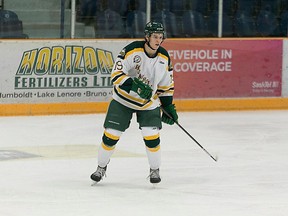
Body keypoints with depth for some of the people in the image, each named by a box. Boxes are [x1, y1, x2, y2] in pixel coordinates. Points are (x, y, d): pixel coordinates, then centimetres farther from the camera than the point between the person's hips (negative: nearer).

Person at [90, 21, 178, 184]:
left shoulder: (165, 58, -5)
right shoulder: (132, 50, -20)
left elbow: (166, 84, 8)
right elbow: (116, 74, -22)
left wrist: (168, 106, 5)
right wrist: (135, 86, -34)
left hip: (149, 103, 2)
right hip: (123, 99, -2)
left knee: (152, 135, -12)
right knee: (111, 134, -2)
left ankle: (155, 170, 10)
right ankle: (101, 167, 20)